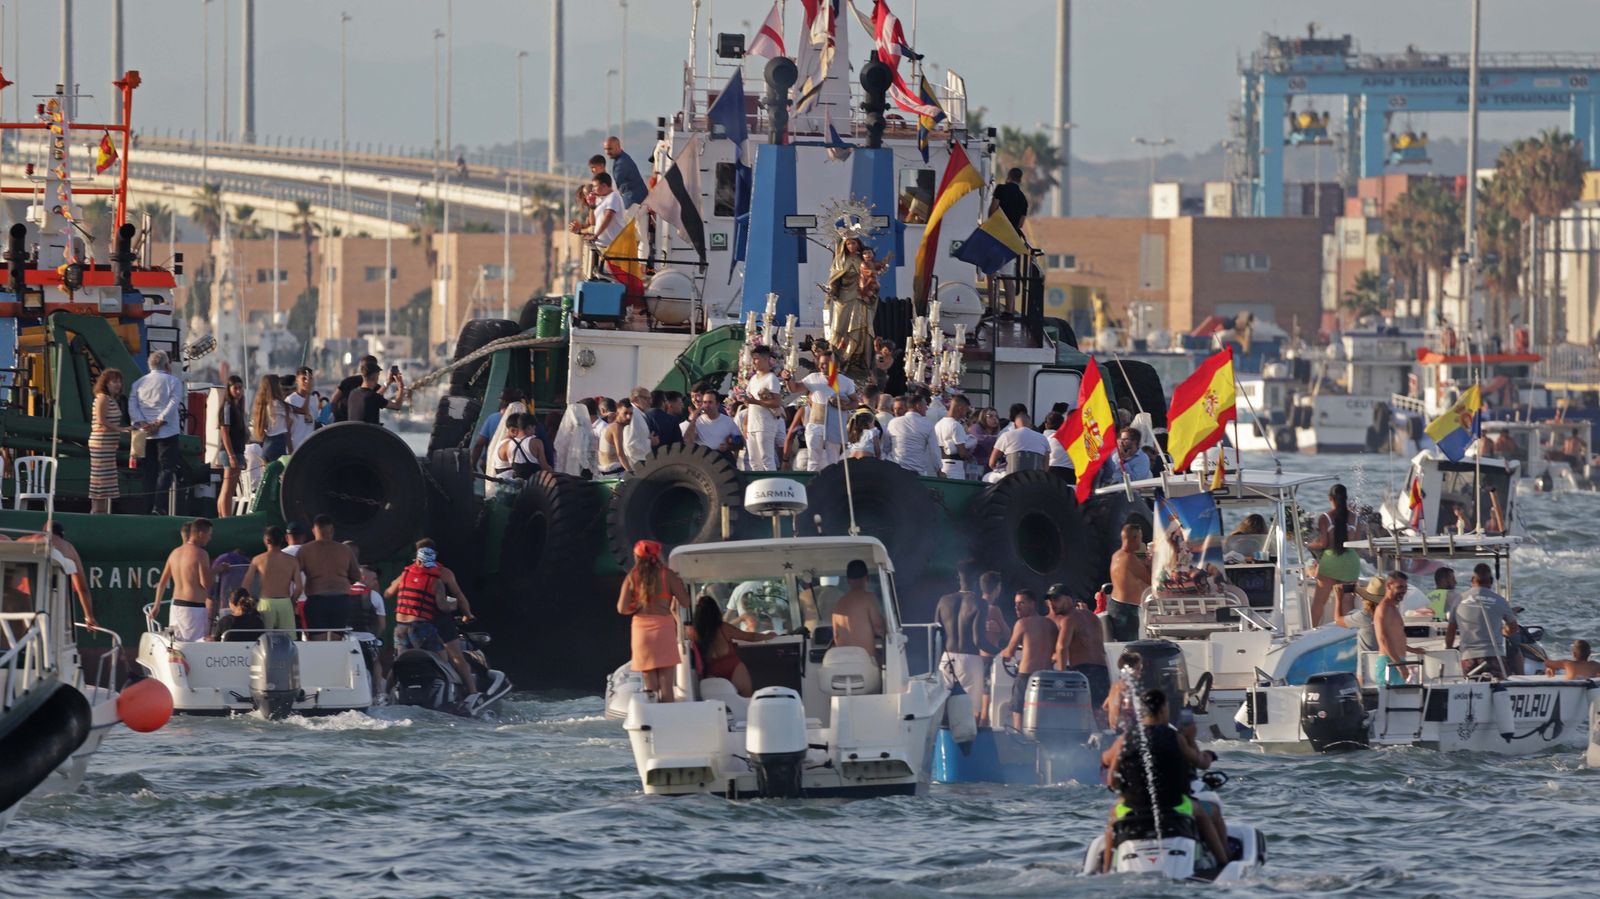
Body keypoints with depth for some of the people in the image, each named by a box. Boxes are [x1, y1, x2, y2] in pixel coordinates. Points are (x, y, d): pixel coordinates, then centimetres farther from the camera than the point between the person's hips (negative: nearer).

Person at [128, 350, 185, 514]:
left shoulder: (138, 383, 13)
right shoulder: (173, 382, 1)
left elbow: (132, 406, 1)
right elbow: (173, 404, -12)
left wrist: (142, 423, -8)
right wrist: (158, 423, -15)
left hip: (145, 434, 4)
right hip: (167, 433, -4)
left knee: (149, 471, 8)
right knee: (166, 469, -4)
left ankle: (149, 507, 4)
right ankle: (158, 507, -17)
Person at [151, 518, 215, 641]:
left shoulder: (174, 553, 12)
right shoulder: (200, 554, -11)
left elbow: (162, 582, 18)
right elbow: (206, 584, -16)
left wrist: (156, 605, 26)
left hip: (176, 606, 8)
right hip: (194, 608, -8)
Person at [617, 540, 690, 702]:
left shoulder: (632, 577, 3)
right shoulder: (666, 574, -3)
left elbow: (622, 608, -2)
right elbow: (685, 602, -5)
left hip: (642, 629, 2)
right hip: (664, 628, -2)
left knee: (650, 685, 7)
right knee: (666, 683, -1)